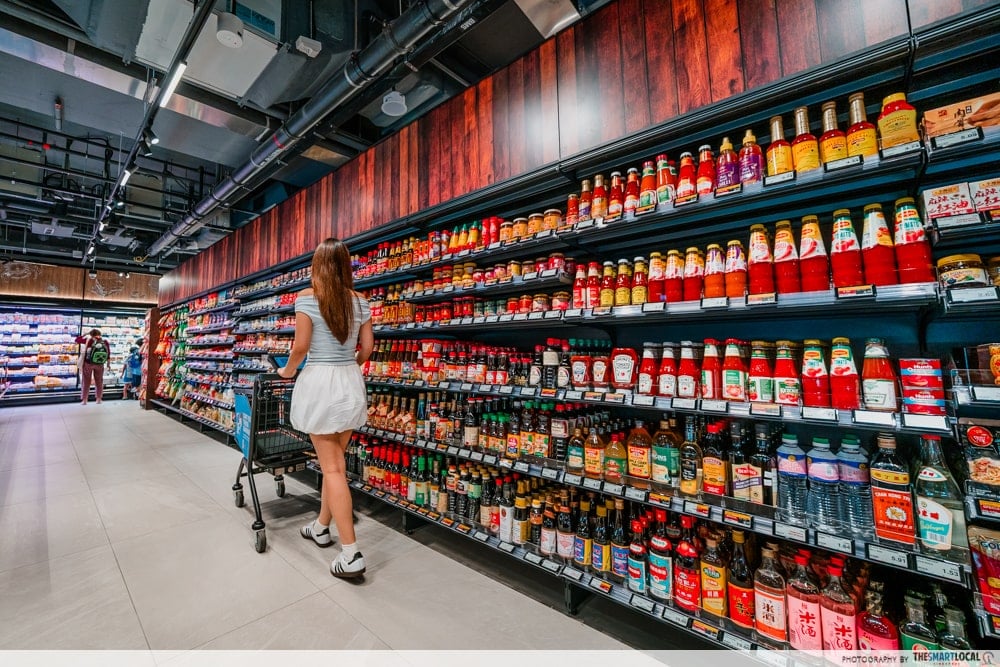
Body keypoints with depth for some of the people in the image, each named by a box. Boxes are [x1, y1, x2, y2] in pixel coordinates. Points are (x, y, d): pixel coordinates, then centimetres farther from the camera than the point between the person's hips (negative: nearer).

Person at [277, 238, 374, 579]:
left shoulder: (308, 297, -7)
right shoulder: (359, 301, 5)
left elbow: (301, 346, -9)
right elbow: (367, 347, 6)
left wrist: (288, 370, 11)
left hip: (320, 382, -5)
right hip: (351, 383, 5)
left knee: (332, 468, 0)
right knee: (336, 461, 18)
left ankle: (351, 554, 2)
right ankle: (321, 527, 38)